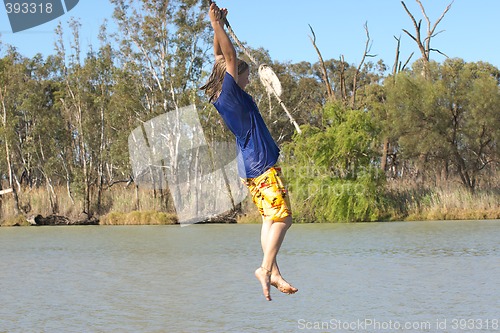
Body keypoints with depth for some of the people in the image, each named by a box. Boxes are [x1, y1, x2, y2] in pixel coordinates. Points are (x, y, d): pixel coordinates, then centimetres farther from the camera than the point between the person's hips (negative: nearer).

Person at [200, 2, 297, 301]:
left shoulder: (221, 97, 8)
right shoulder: (231, 94, -14)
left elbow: (221, 58, 16)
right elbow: (230, 57, -19)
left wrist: (218, 25, 14)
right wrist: (217, 26, -18)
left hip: (251, 165, 10)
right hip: (262, 165, -10)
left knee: (270, 218, 12)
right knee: (283, 216, -8)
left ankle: (274, 273, 10)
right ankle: (266, 268, -13)